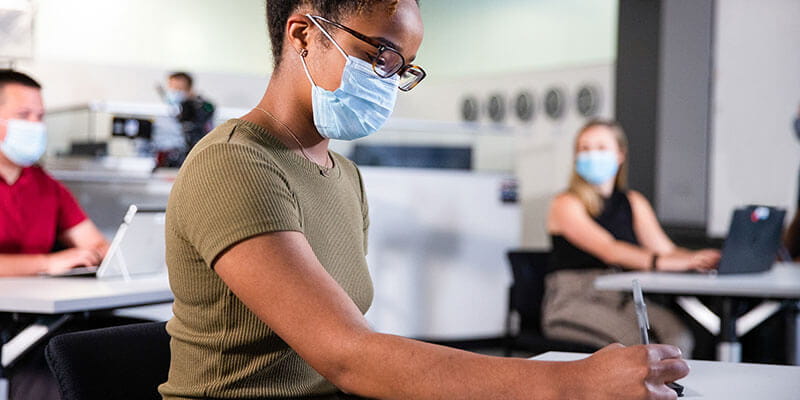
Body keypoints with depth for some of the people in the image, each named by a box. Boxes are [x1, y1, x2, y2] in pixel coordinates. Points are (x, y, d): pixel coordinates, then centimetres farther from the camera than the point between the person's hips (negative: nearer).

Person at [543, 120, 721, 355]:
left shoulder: (633, 202, 16)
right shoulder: (567, 204, -4)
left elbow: (665, 249, 5)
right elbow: (608, 251, -19)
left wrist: (699, 259, -17)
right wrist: (662, 263, -32)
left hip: (620, 300, 5)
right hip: (571, 302, -5)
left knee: (678, 336, -25)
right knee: (633, 338, -33)